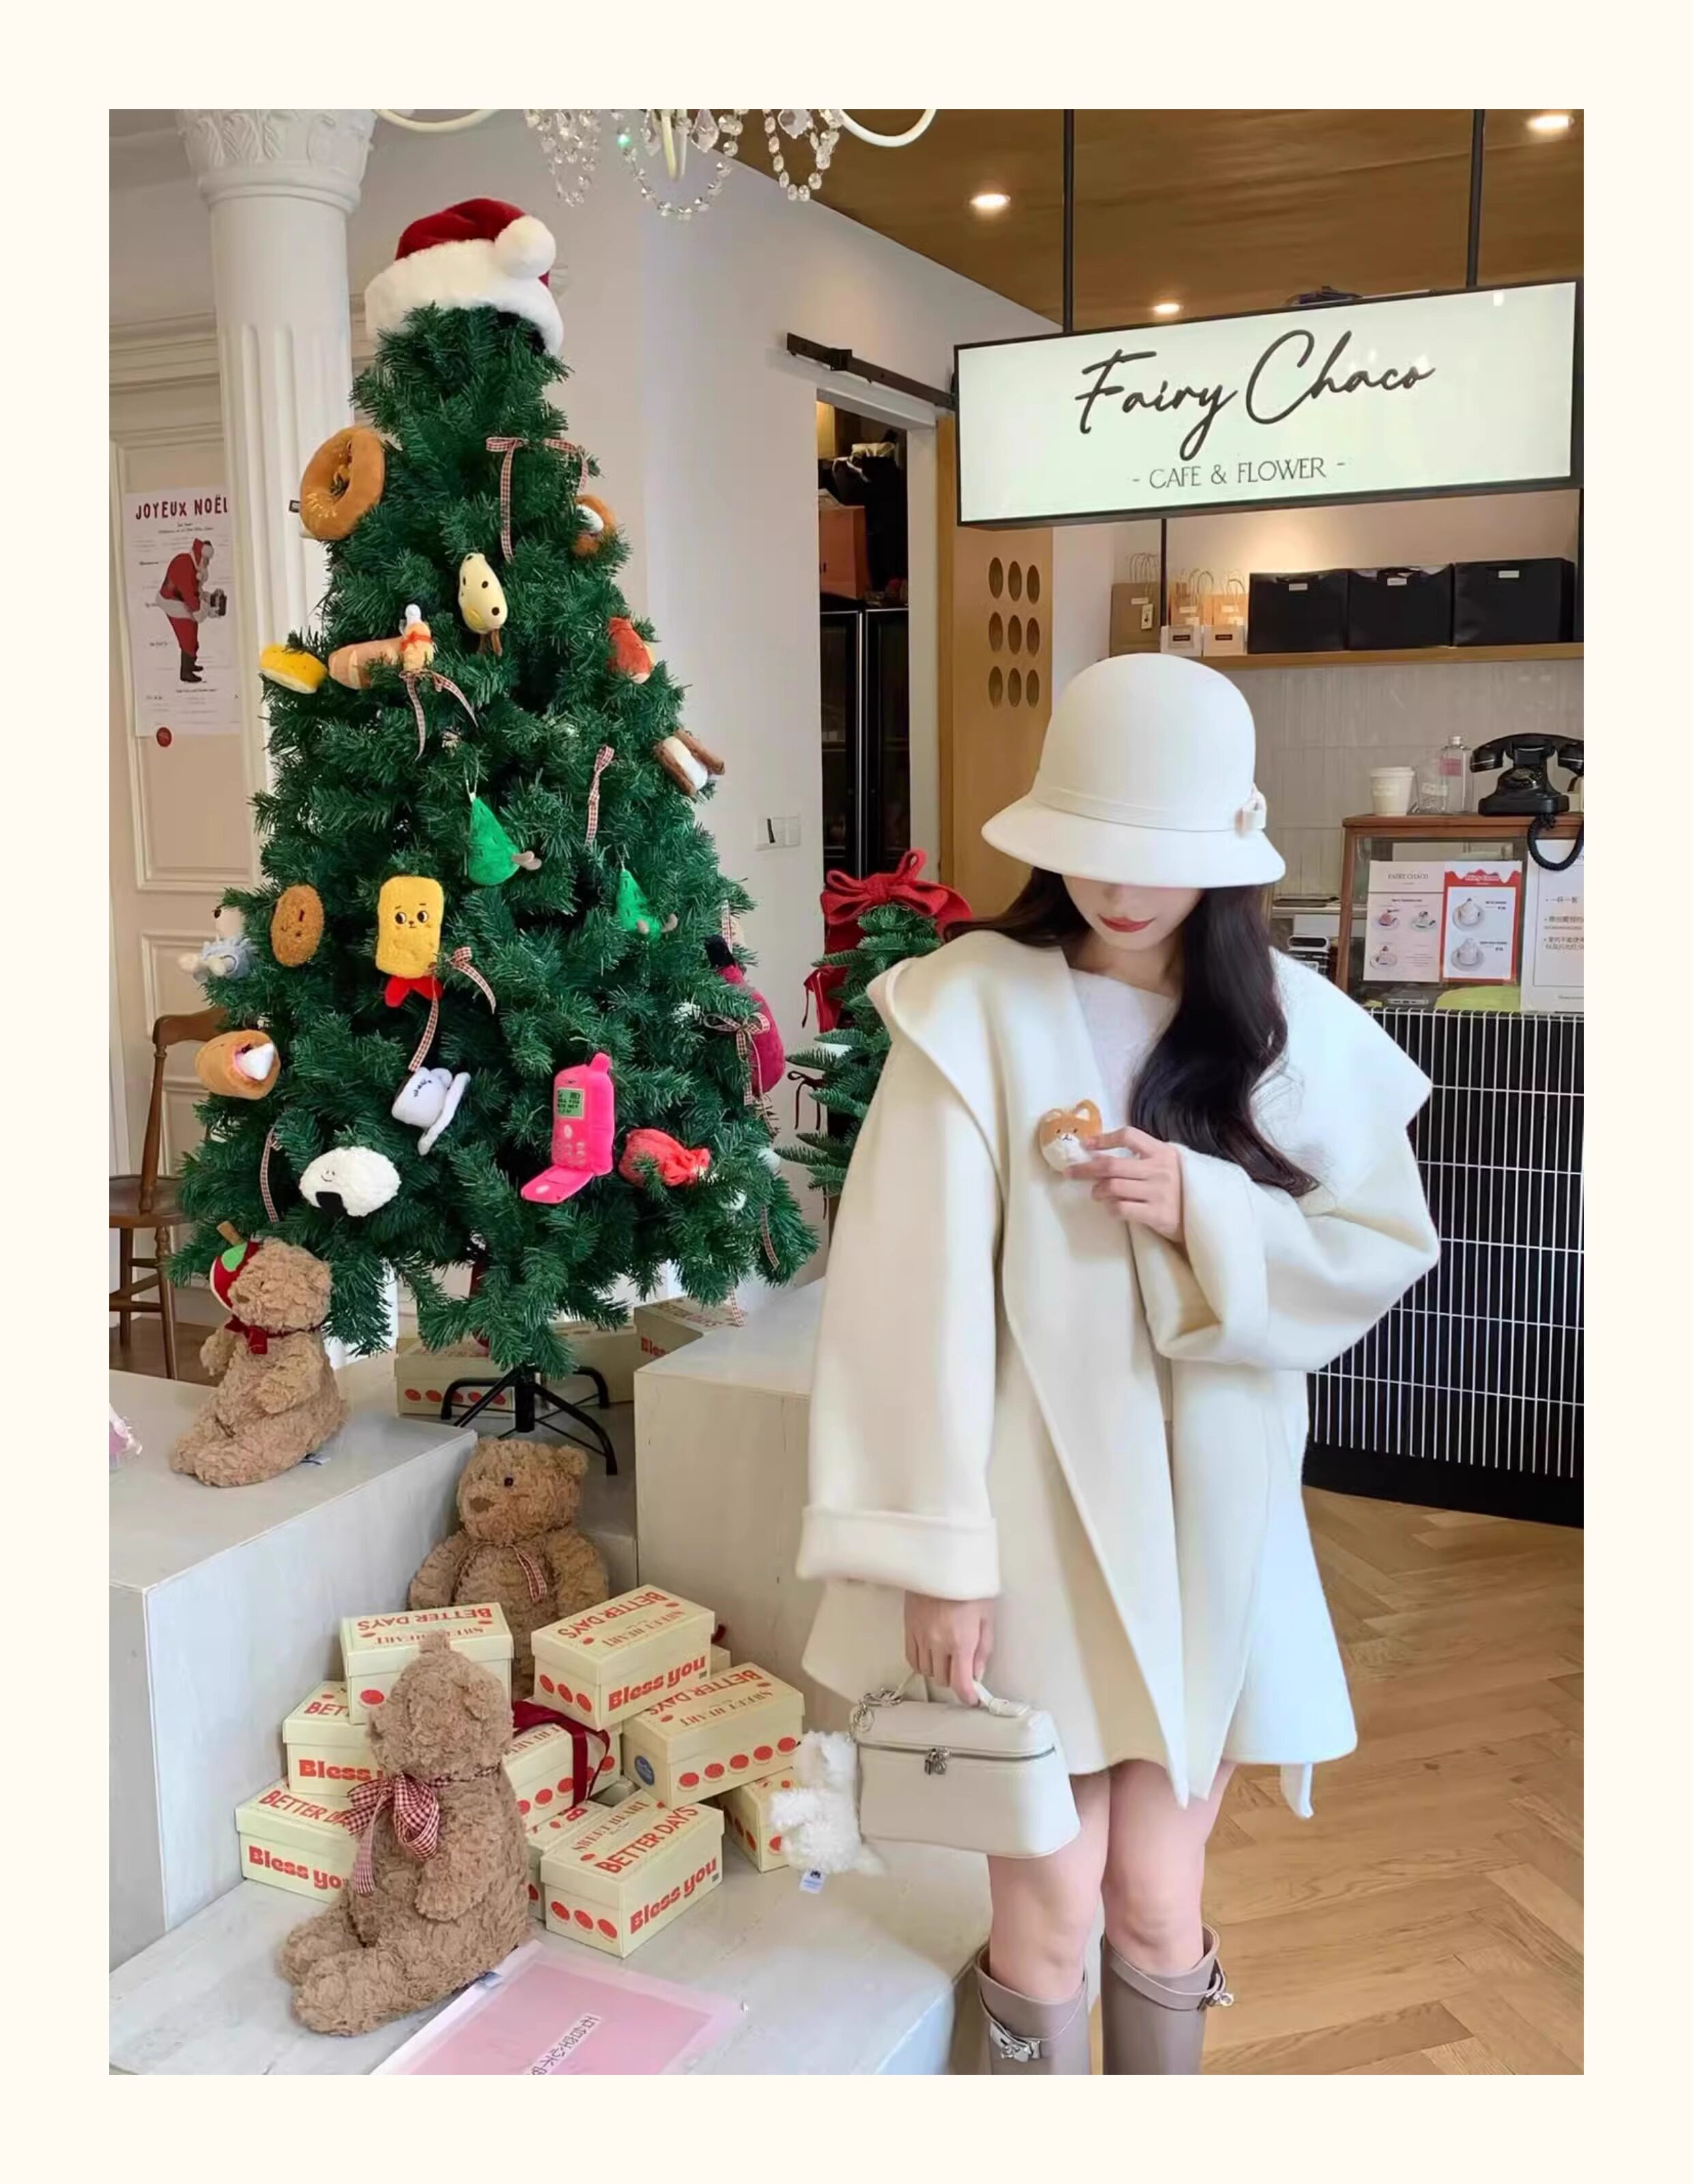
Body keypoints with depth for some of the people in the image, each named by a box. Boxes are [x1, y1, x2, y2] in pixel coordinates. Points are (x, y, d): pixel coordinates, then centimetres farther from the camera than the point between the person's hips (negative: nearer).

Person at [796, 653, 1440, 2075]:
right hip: (1034, 1509, -3)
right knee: (1051, 1903, 7)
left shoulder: (1292, 1024, 0)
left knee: (1158, 1901, 14)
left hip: (1208, 1511, 3)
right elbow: (922, 1290, -14)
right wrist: (936, 1549, -16)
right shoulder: (974, 1007, -12)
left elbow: (1387, 1252, 2)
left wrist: (1203, 1212, -15)